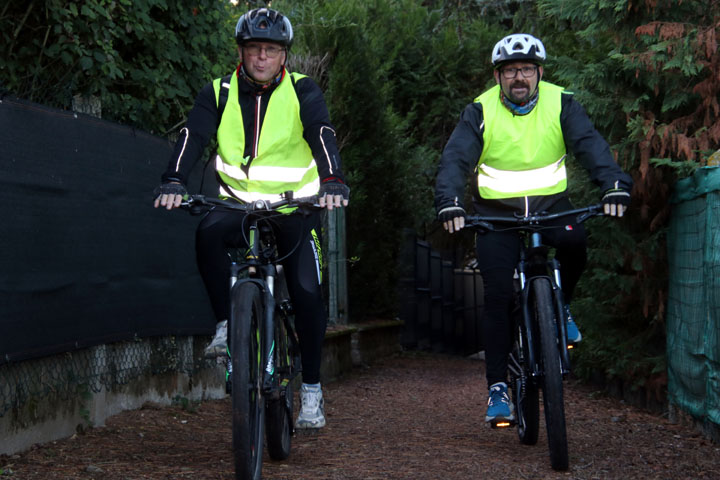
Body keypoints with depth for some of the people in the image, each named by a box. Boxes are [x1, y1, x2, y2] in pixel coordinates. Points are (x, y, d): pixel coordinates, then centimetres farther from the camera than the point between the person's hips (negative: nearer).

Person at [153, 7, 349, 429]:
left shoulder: (302, 91, -5)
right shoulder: (220, 93, -1)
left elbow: (323, 135, -21)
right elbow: (193, 136, -15)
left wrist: (333, 181, -41)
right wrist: (174, 182, -34)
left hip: (295, 208, -1)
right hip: (239, 204, 1)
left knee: (307, 292, -11)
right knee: (209, 232, -33)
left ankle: (312, 390, 4)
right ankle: (226, 325, -17)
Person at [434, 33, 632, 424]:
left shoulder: (560, 104, -6)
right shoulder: (480, 112, -8)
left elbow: (590, 144, -19)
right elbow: (456, 158, -18)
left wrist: (614, 185, -38)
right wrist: (449, 202, -38)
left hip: (550, 205, 1)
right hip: (496, 213, -1)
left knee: (574, 241, -32)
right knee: (498, 297, -11)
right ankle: (498, 388, -3)